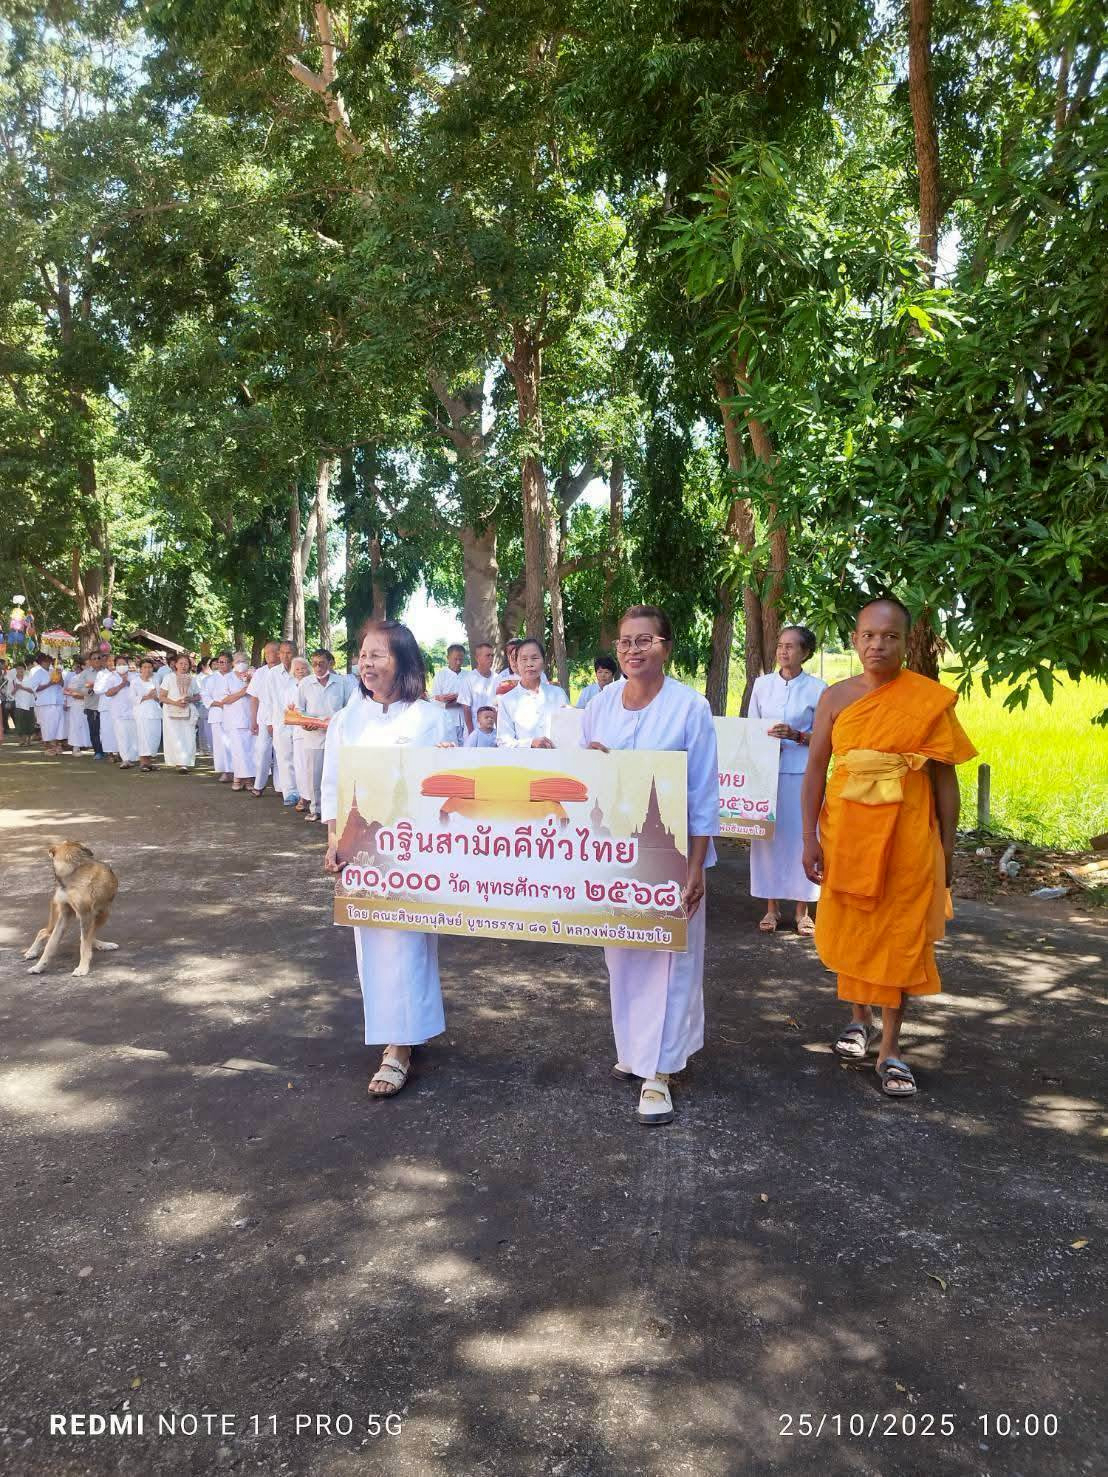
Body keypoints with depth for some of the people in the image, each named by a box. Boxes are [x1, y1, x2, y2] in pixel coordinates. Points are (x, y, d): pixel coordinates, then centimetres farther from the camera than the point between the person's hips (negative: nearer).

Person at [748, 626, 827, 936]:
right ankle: (771, 907, 15)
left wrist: (796, 735, -15)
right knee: (767, 835, 4)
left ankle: (802, 910, 12)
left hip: (802, 773, -2)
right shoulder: (762, 684, 7)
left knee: (801, 837, 0)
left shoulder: (818, 689, -1)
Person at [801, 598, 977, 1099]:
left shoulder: (930, 700, -3)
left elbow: (944, 777, 0)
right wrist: (810, 838, -4)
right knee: (848, 929, 12)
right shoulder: (836, 697, 0)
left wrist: (947, 846, 0)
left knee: (901, 936, 4)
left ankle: (890, 1047, 16)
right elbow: (815, 769, 0)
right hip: (847, 831, 2)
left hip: (908, 834, -1)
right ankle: (859, 1014, 37)